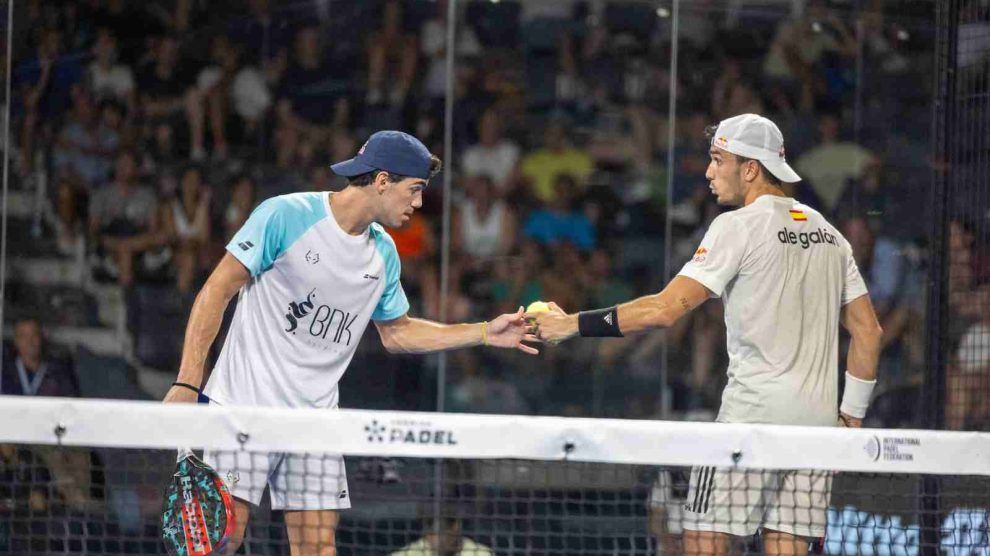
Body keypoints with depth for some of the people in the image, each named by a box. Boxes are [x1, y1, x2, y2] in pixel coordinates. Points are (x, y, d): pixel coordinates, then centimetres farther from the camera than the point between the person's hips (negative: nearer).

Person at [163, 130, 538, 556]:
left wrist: (486, 333, 16)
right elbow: (217, 291, -10)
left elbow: (396, 332, 24)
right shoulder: (286, 215, -10)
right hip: (245, 404, -6)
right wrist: (187, 382, -17)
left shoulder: (383, 253, 10)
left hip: (316, 413, 6)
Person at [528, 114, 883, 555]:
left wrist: (575, 324, -8)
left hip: (753, 412, -7)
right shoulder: (827, 234, 16)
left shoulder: (739, 226, -6)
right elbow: (868, 331, 16)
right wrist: (852, 411, 18)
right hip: (816, 418, 7)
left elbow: (666, 309, -13)